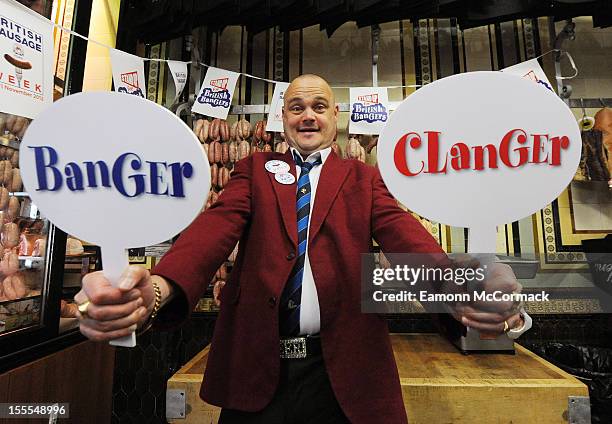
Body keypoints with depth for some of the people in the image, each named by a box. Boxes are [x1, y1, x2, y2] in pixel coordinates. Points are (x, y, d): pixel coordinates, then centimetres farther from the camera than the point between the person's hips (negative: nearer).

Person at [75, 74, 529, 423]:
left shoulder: (363, 177, 8)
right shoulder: (255, 169, 8)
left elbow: (399, 229, -9)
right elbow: (218, 224, -9)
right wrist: (157, 288, -30)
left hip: (342, 369, 0)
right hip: (256, 365, 1)